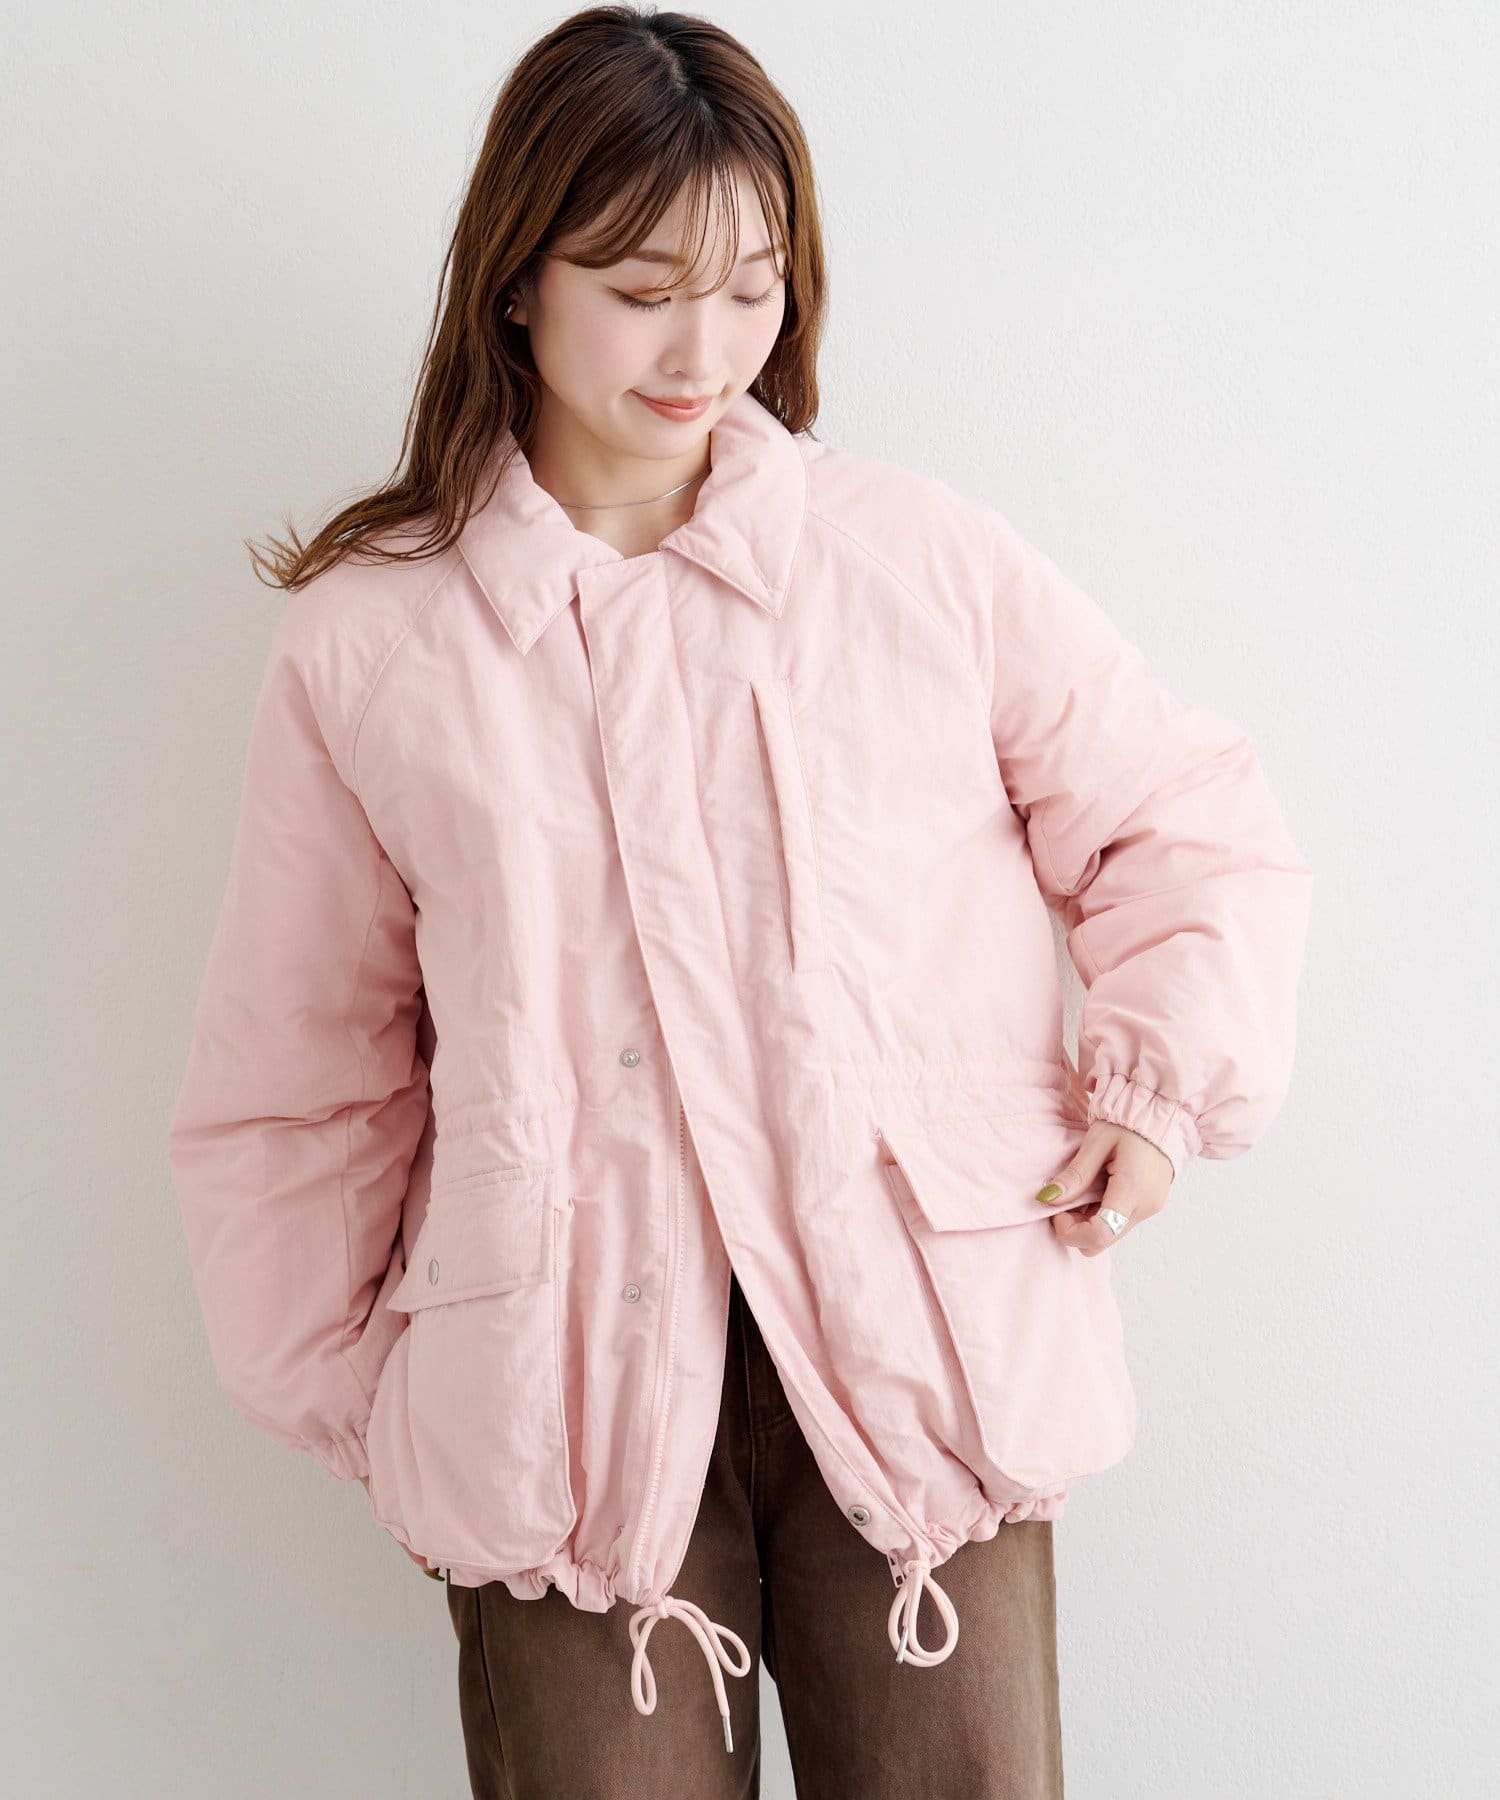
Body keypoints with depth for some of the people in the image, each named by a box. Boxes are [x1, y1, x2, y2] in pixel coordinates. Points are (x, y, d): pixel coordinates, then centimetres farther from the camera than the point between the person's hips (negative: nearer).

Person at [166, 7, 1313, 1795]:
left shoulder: (922, 555, 4)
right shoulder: (364, 646, 4)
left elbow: (1192, 826, 15)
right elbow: (293, 1080, 12)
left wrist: (1166, 1079, 2)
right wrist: (348, 1381, 12)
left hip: (917, 1357, 1)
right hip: (561, 1394, 0)